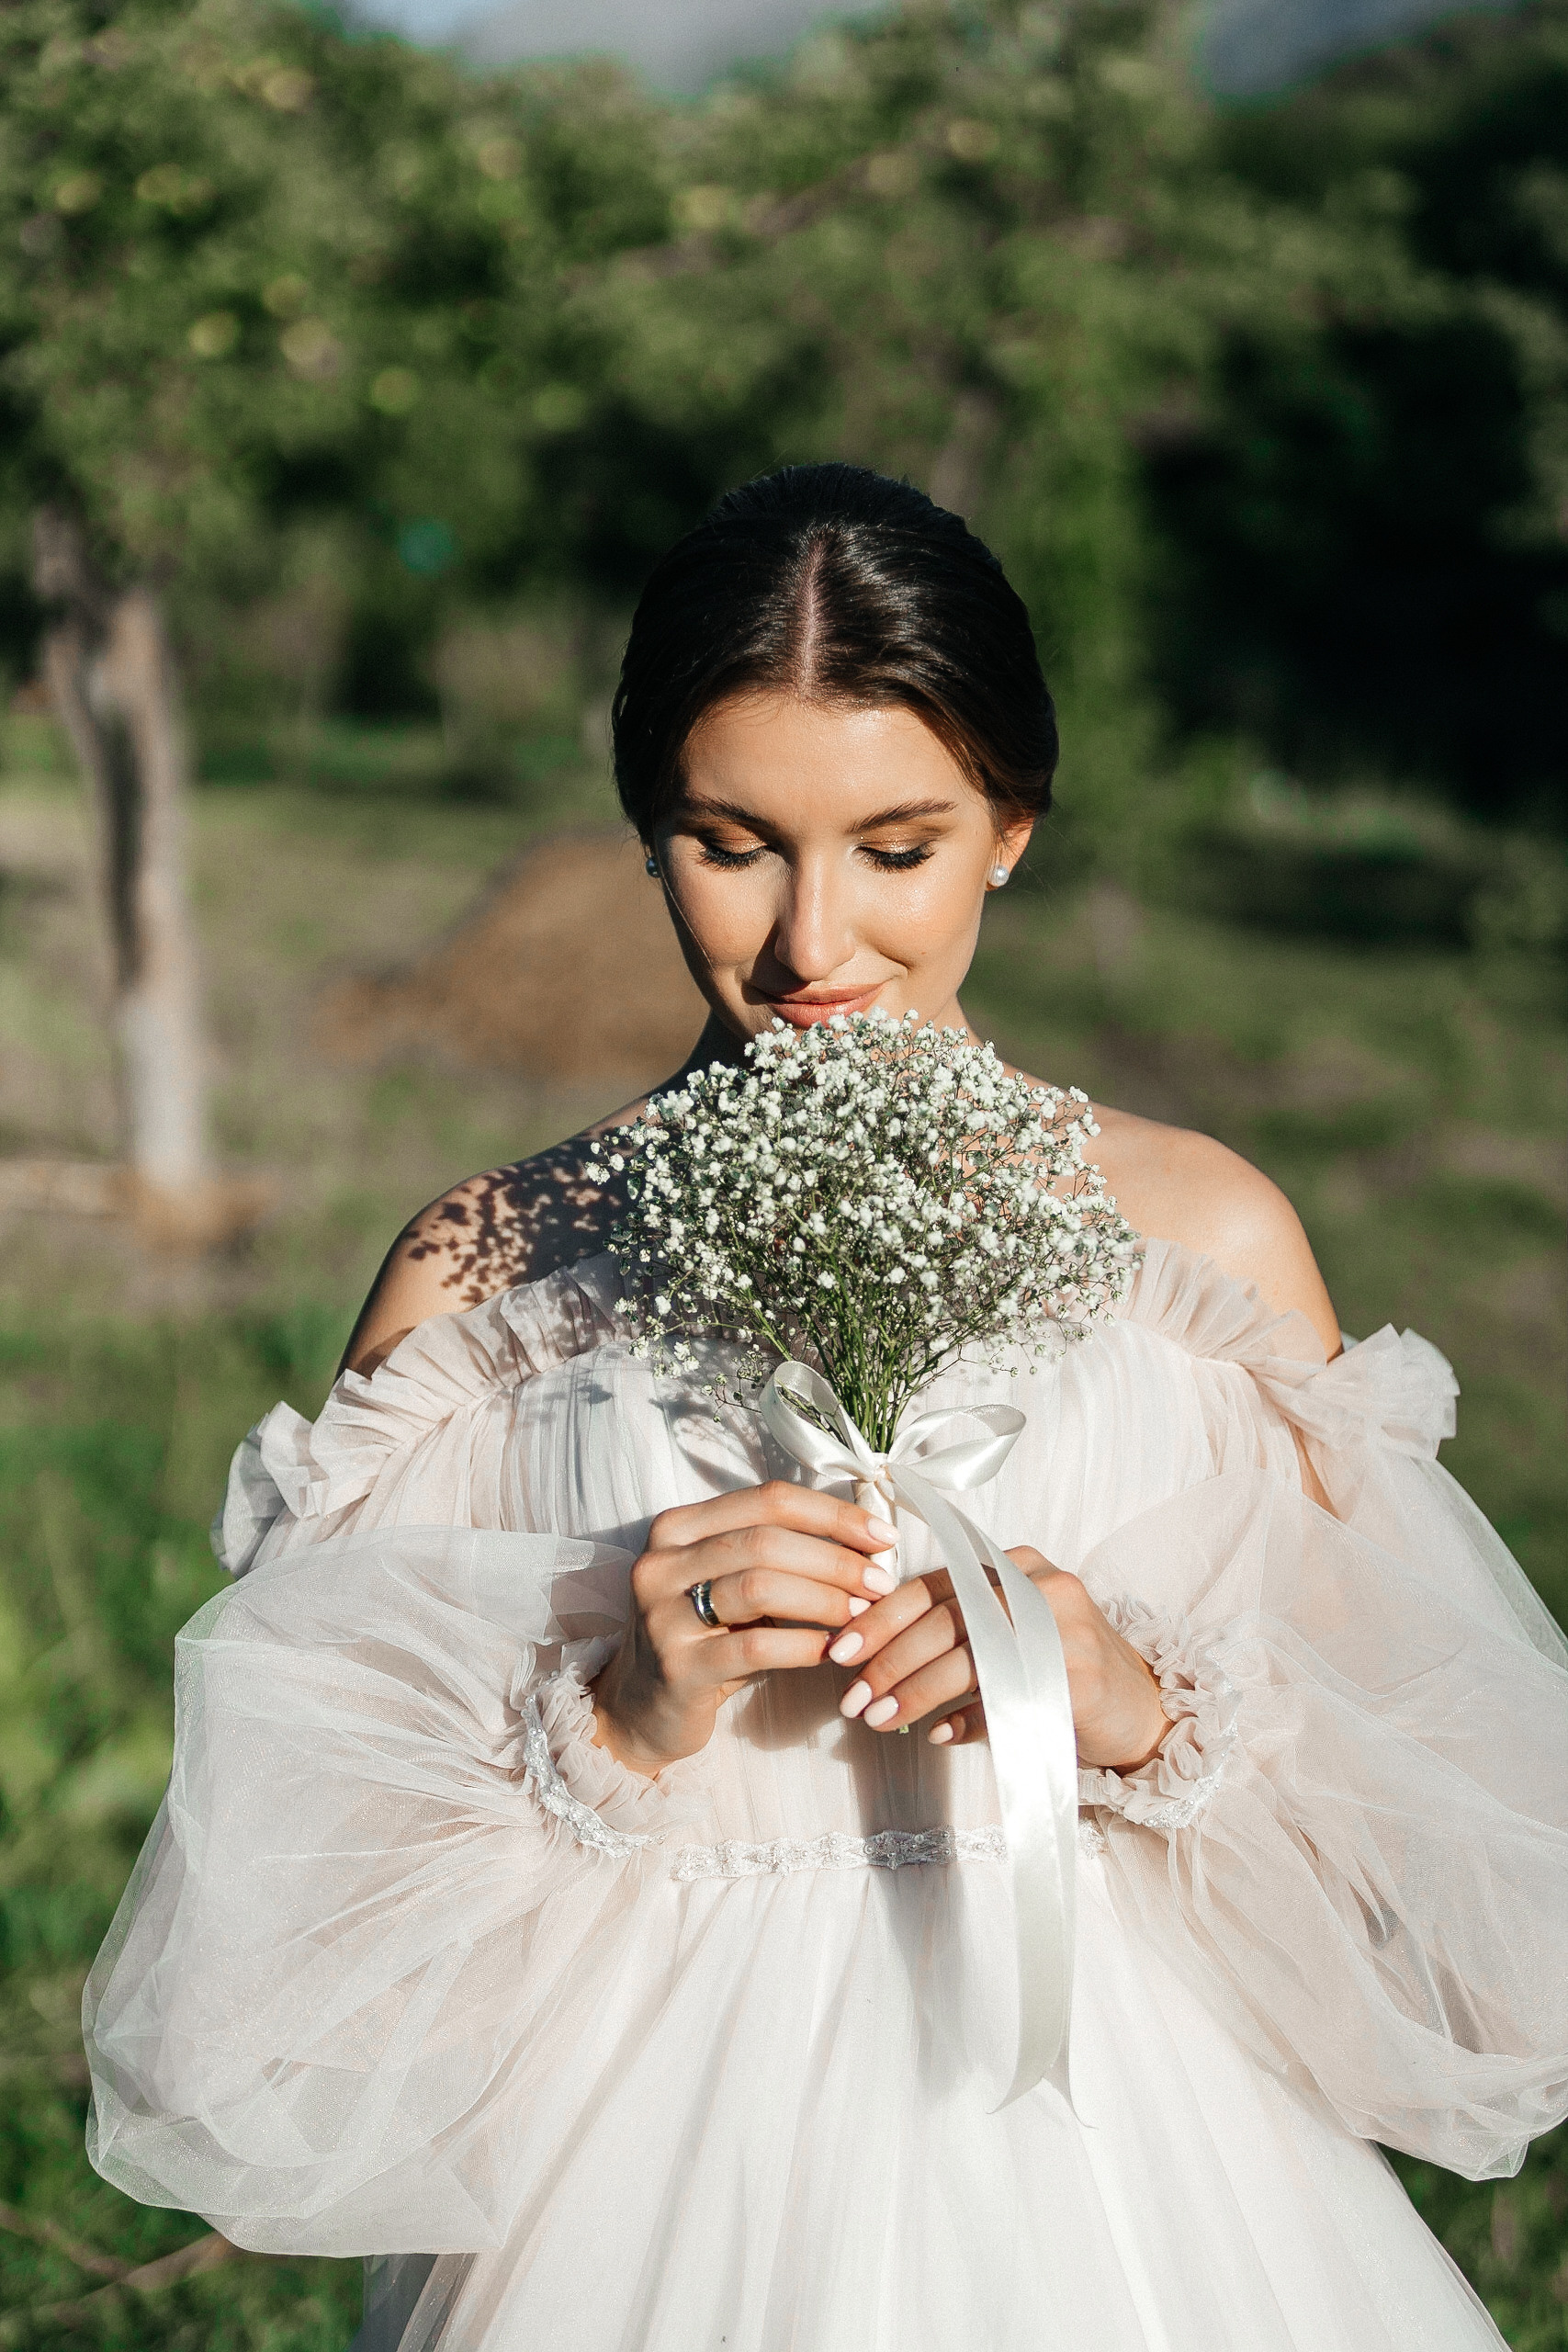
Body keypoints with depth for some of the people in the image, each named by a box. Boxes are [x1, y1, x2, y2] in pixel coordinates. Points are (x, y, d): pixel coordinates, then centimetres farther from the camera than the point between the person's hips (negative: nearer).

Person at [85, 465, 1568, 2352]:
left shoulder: (1207, 1237, -1)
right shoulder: (490, 1270, -3)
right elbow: (306, 1884, -3)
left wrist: (1146, 1715, -16)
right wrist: (619, 1723, -18)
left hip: (1107, 2188, 1)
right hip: (655, 2196, 0)